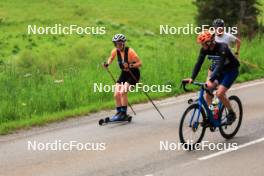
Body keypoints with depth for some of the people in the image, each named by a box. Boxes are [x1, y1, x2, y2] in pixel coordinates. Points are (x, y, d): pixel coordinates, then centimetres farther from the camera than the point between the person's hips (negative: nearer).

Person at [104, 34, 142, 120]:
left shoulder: (129, 51, -23)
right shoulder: (115, 51, -7)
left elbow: (139, 63, -24)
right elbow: (111, 58, 15)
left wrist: (130, 66, -40)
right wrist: (107, 63, -6)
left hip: (133, 74, -6)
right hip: (124, 74, 6)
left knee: (123, 92, -23)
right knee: (116, 94, -3)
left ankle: (124, 113, -13)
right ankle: (119, 112, 12)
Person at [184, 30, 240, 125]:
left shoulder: (222, 48, -33)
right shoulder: (204, 49, -14)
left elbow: (220, 66, -41)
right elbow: (199, 63, -14)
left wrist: (211, 80, -51)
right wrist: (192, 78, -27)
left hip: (231, 70, -7)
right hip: (218, 69, 7)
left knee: (219, 93, -19)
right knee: (208, 90, -9)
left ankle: (231, 114, 1)